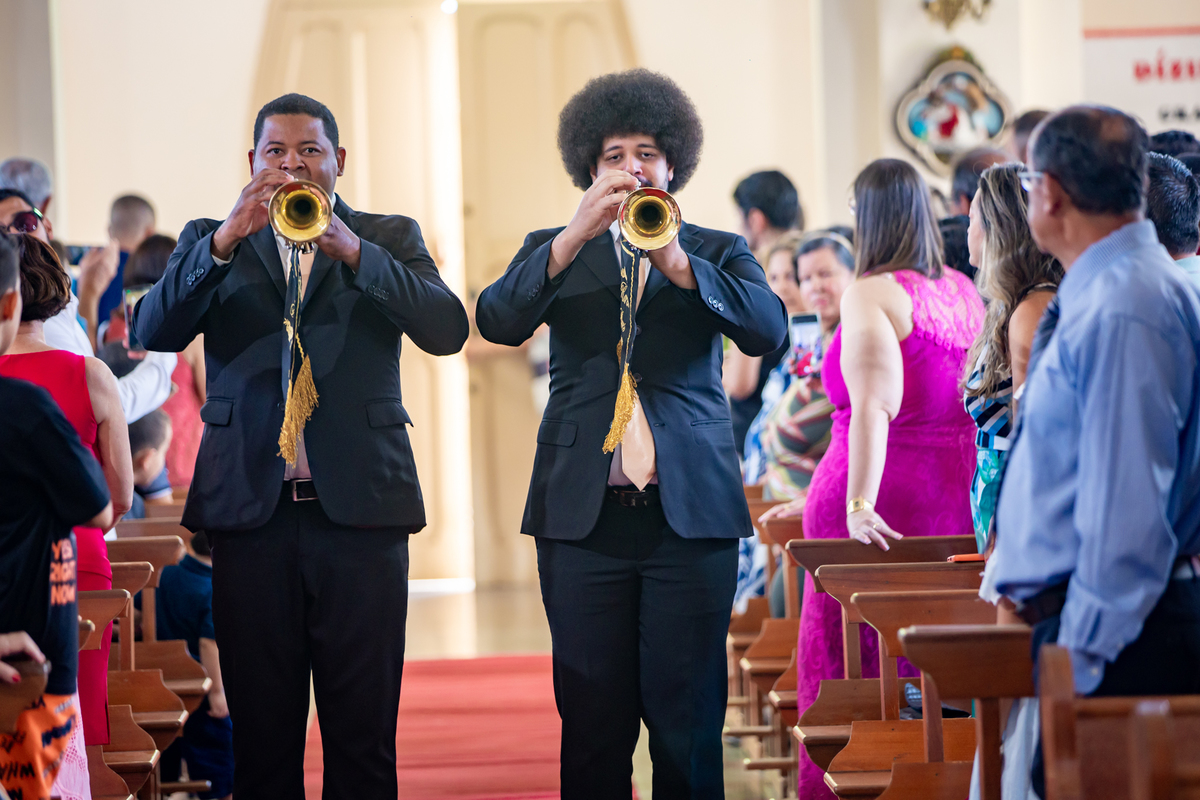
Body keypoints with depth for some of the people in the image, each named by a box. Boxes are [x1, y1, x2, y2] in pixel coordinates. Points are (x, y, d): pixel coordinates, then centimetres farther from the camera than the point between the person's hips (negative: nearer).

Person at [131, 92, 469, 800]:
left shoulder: (389, 238, 11)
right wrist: (226, 240, -17)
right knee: (262, 733, 4)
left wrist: (351, 249, -18)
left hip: (360, 503, -1)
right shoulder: (212, 242, 13)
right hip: (250, 507, 1)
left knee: (364, 737, 0)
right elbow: (153, 332, -4)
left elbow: (447, 330, -6)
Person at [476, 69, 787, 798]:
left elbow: (769, 329, -6)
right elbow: (498, 321, -5)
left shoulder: (717, 252, 13)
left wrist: (675, 261, -20)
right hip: (583, 512, 1)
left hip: (690, 510, 0)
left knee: (688, 724, -4)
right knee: (592, 722, 0)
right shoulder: (555, 251, 15)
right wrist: (578, 233, -17)